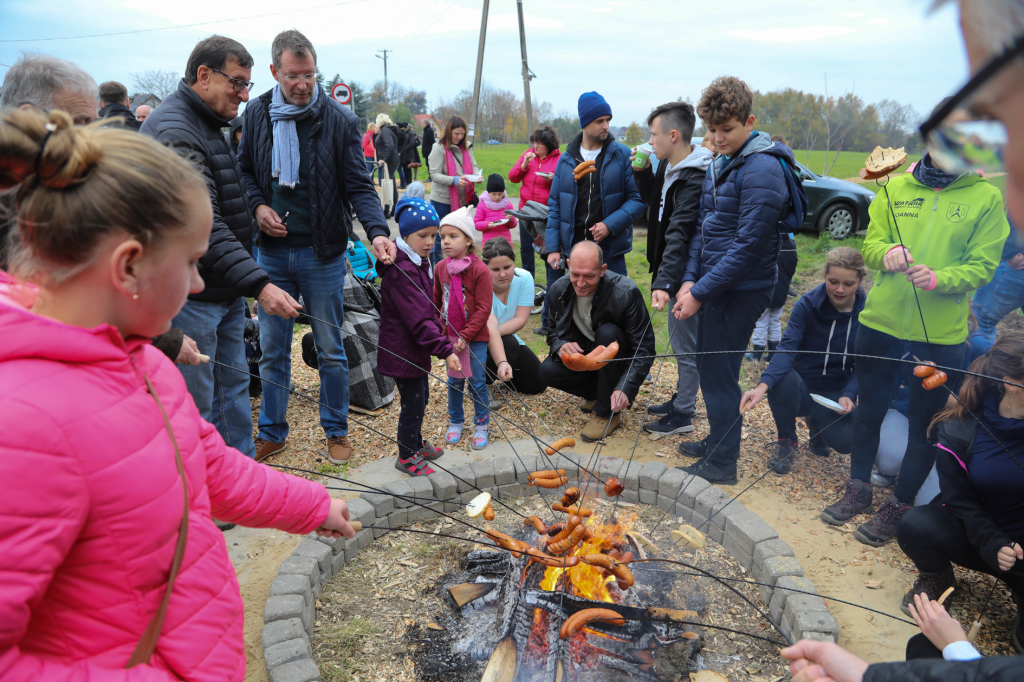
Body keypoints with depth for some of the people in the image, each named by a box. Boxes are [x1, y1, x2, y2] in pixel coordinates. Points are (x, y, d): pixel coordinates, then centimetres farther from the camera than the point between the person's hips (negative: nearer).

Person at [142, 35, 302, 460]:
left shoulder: (209, 126, 15)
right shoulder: (173, 131, -19)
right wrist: (258, 284, -35)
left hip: (227, 292, 10)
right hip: (192, 299, -10)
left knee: (233, 387, 18)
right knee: (196, 408, 1)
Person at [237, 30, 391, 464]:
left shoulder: (340, 121, -7)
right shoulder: (257, 114, 3)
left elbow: (359, 187, -8)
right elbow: (244, 171, 15)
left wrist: (377, 231, -25)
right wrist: (257, 206, -4)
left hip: (322, 253, -3)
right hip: (272, 252, 3)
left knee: (330, 349, 7)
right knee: (272, 350, 11)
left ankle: (336, 432, 24)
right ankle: (272, 433, 27)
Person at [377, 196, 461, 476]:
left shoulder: (419, 263, 9)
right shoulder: (401, 271, -25)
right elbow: (418, 318, -28)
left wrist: (441, 335, 15)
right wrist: (445, 349, -30)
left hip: (416, 348, 10)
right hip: (402, 350, -10)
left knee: (421, 396, 22)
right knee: (413, 402, 2)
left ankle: (416, 443, 42)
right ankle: (407, 456, 20)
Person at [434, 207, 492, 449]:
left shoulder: (480, 270, -15)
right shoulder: (440, 267, 2)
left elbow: (483, 309, -15)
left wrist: (465, 336, -17)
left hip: (475, 337, -4)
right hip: (450, 335, 4)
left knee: (477, 381, 4)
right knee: (454, 380, 14)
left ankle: (481, 424, 20)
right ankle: (455, 422, 29)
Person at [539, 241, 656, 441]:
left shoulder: (626, 293, -27)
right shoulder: (558, 289, -12)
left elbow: (644, 349, -26)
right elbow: (553, 332, 3)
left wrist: (625, 389, -40)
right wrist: (560, 345, -24)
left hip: (617, 361, -3)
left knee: (607, 332, -35)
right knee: (547, 371, -23)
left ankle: (608, 411, -19)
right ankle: (602, 392, 3)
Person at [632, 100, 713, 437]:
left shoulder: (695, 178, -22)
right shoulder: (669, 167, 7)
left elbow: (679, 235, -31)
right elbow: (653, 200, 25)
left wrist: (664, 283, -37)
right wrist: (642, 172, 8)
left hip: (686, 273, -10)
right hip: (675, 271, 10)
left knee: (686, 345, 2)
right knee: (680, 340, 21)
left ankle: (683, 414, 15)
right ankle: (680, 399, 36)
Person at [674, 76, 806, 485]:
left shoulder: (762, 169, -17)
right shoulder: (719, 165, 12)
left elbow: (747, 245, -22)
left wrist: (700, 292, -20)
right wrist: (690, 279, 3)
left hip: (741, 290, -9)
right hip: (715, 286, 9)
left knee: (718, 375, 0)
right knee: (710, 368, 18)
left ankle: (721, 464, 15)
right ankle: (719, 442, 35)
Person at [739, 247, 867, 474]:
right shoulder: (808, 304, -12)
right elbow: (787, 348, -25)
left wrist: (849, 395, -22)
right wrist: (762, 385, -42)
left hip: (834, 394, 2)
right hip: (802, 387, -1)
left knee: (846, 441, -26)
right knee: (783, 379, -37)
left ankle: (815, 422, 15)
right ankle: (787, 441, -6)